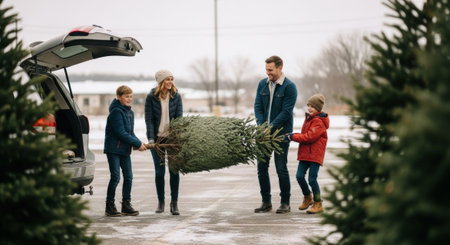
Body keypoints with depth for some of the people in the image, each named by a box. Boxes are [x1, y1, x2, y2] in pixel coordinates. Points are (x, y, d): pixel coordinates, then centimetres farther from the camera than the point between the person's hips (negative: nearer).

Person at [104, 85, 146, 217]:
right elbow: (121, 133, -20)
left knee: (128, 176, 8)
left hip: (125, 149, 8)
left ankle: (126, 205, 17)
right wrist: (138, 144, -16)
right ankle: (109, 206, 2)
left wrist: (138, 143, -2)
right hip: (113, 149, -8)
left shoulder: (129, 112, 13)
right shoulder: (116, 112, -14)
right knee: (115, 177, -7)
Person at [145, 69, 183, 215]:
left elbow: (179, 118, -1)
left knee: (174, 170, -1)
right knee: (159, 171, 2)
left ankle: (174, 203, 7)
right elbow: (149, 119, -4)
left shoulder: (176, 96, 1)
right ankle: (160, 202, 16)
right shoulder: (151, 97, -3)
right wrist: (151, 139, -14)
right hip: (157, 137, -1)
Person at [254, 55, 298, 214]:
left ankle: (285, 203, 8)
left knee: (281, 168, -3)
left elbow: (286, 112, -14)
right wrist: (261, 126, -9)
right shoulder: (262, 84, 8)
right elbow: (258, 106, 6)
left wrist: (270, 128, -19)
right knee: (262, 167, 5)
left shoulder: (289, 87, -9)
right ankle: (266, 202, 15)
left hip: (281, 133, -5)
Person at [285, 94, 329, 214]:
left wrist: (293, 137, -14)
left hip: (315, 154, -8)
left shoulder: (319, 121, -13)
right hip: (305, 153, 8)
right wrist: (293, 136, 2)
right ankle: (308, 197, 24)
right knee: (299, 176, 3)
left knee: (312, 179, -8)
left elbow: (310, 137, -20)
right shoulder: (309, 118, 17)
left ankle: (318, 203, 6)